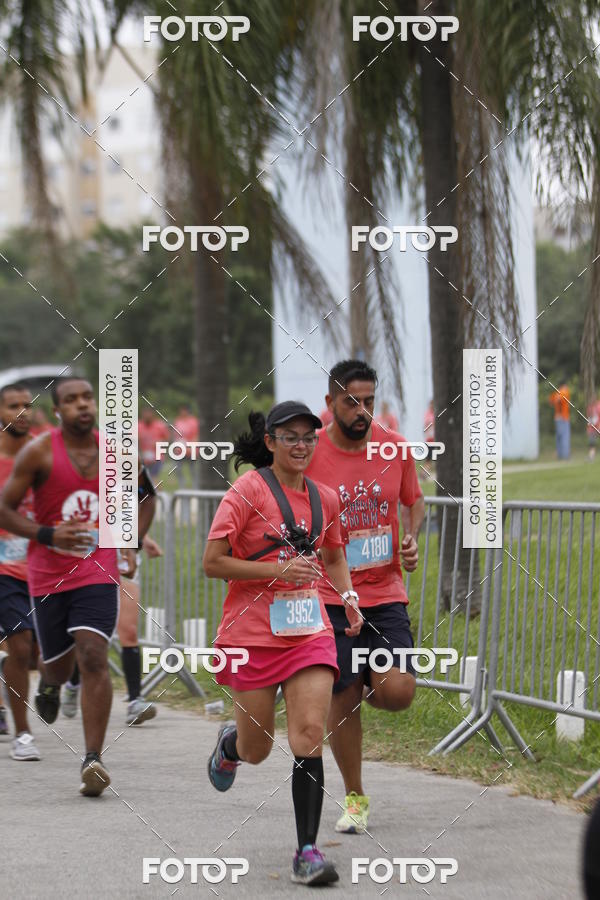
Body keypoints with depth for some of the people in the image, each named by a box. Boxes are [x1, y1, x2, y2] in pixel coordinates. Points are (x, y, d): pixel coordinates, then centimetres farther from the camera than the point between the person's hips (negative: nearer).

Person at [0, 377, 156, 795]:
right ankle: (49, 685, 52)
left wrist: (132, 544, 4)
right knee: (58, 663, 12)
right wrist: (49, 534, -20)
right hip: (48, 576, 0)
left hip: (98, 572, 0)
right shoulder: (39, 453, -7)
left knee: (93, 658, -17)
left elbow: (147, 496, 18)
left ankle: (93, 760, -16)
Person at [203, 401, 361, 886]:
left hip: (309, 630, 3)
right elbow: (212, 562, -12)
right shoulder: (248, 490, -8)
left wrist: (348, 597, 8)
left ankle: (307, 851, -9)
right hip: (253, 632, -3)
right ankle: (229, 744, 47)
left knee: (310, 735, -14)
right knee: (257, 750, 8)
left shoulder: (324, 498, 7)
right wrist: (279, 570, -19)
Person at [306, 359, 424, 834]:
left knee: (397, 693, -14)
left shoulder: (396, 448, 0)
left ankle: (372, 682, 23)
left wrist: (411, 537, -3)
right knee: (342, 701, 2)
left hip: (386, 593, 1)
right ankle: (355, 799, 19)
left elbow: (415, 499, 16)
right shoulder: (309, 455, -7)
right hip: (331, 598, -1)